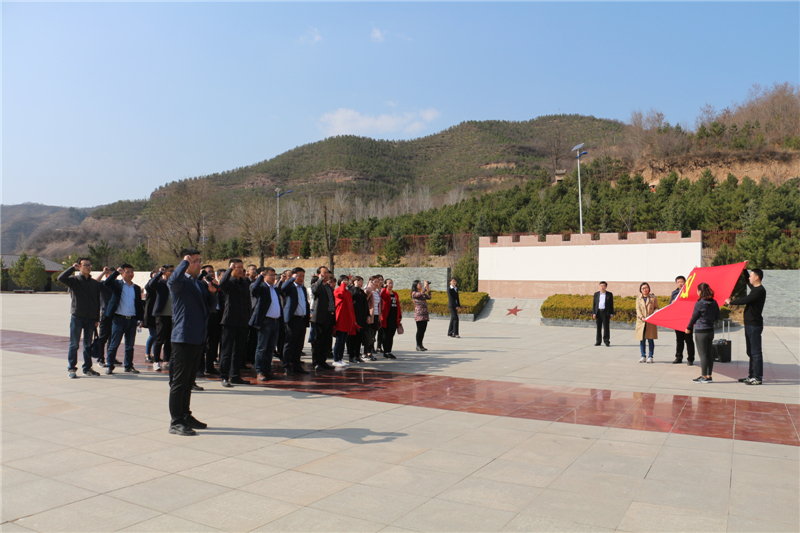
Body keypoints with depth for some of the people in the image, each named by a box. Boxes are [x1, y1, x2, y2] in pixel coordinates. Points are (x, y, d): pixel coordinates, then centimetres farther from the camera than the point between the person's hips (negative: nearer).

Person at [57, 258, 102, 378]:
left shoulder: (95, 283, 10)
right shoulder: (74, 280, 1)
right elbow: (61, 278, -19)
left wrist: (97, 318, 9)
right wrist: (73, 268, -15)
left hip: (90, 318, 3)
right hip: (77, 317, -3)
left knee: (88, 344, 9)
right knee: (74, 344, 1)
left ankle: (87, 368, 18)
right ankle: (71, 369, 8)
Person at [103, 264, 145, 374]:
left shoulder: (136, 288, 13)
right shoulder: (117, 284, 4)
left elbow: (139, 305, 14)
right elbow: (106, 283, -17)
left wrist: (140, 319, 7)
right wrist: (117, 272, -17)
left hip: (132, 320, 4)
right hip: (119, 319, -3)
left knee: (130, 345, 9)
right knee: (114, 344, 0)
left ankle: (128, 366, 18)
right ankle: (109, 366, 9)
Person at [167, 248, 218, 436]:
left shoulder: (200, 284, 18)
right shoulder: (181, 282, -8)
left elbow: (211, 306, 20)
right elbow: (172, 280, -32)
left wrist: (212, 292, 1)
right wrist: (185, 262, -18)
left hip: (198, 339, 9)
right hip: (183, 338, -8)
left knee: (189, 381, 17)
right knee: (179, 382, -3)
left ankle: (185, 416, 27)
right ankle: (175, 422, 3)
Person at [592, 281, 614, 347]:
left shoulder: (609, 294, 3)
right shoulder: (596, 294, 8)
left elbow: (611, 304, 5)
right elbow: (594, 304, 8)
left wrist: (611, 314, 0)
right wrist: (593, 313, 1)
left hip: (606, 312, -2)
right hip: (598, 312, 2)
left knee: (606, 327, -4)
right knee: (598, 327, 4)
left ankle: (607, 341, 2)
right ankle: (598, 341, 9)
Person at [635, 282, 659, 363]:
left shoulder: (653, 297, 9)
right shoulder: (638, 298, 11)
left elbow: (656, 308, 7)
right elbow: (638, 309, 2)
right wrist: (642, 317, -14)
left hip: (651, 322, -1)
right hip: (641, 322, 1)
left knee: (650, 339, -3)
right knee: (642, 339, 1)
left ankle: (650, 357, 5)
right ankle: (643, 356, 9)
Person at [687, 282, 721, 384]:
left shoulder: (699, 304, -15)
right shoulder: (714, 303, 3)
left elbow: (694, 317, -6)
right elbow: (717, 317, 11)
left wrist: (688, 328, 8)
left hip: (700, 331, -6)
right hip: (711, 330, 7)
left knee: (703, 354, -1)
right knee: (710, 354, 10)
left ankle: (704, 377, 3)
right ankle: (709, 376, 16)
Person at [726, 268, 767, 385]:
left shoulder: (760, 291, -17)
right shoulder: (755, 288, 13)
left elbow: (745, 300, -22)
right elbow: (748, 281, 33)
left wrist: (730, 302, -9)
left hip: (754, 325, -10)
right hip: (750, 324, 10)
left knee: (756, 352, -6)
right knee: (751, 351, 15)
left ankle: (758, 378, -2)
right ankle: (752, 375, 22)